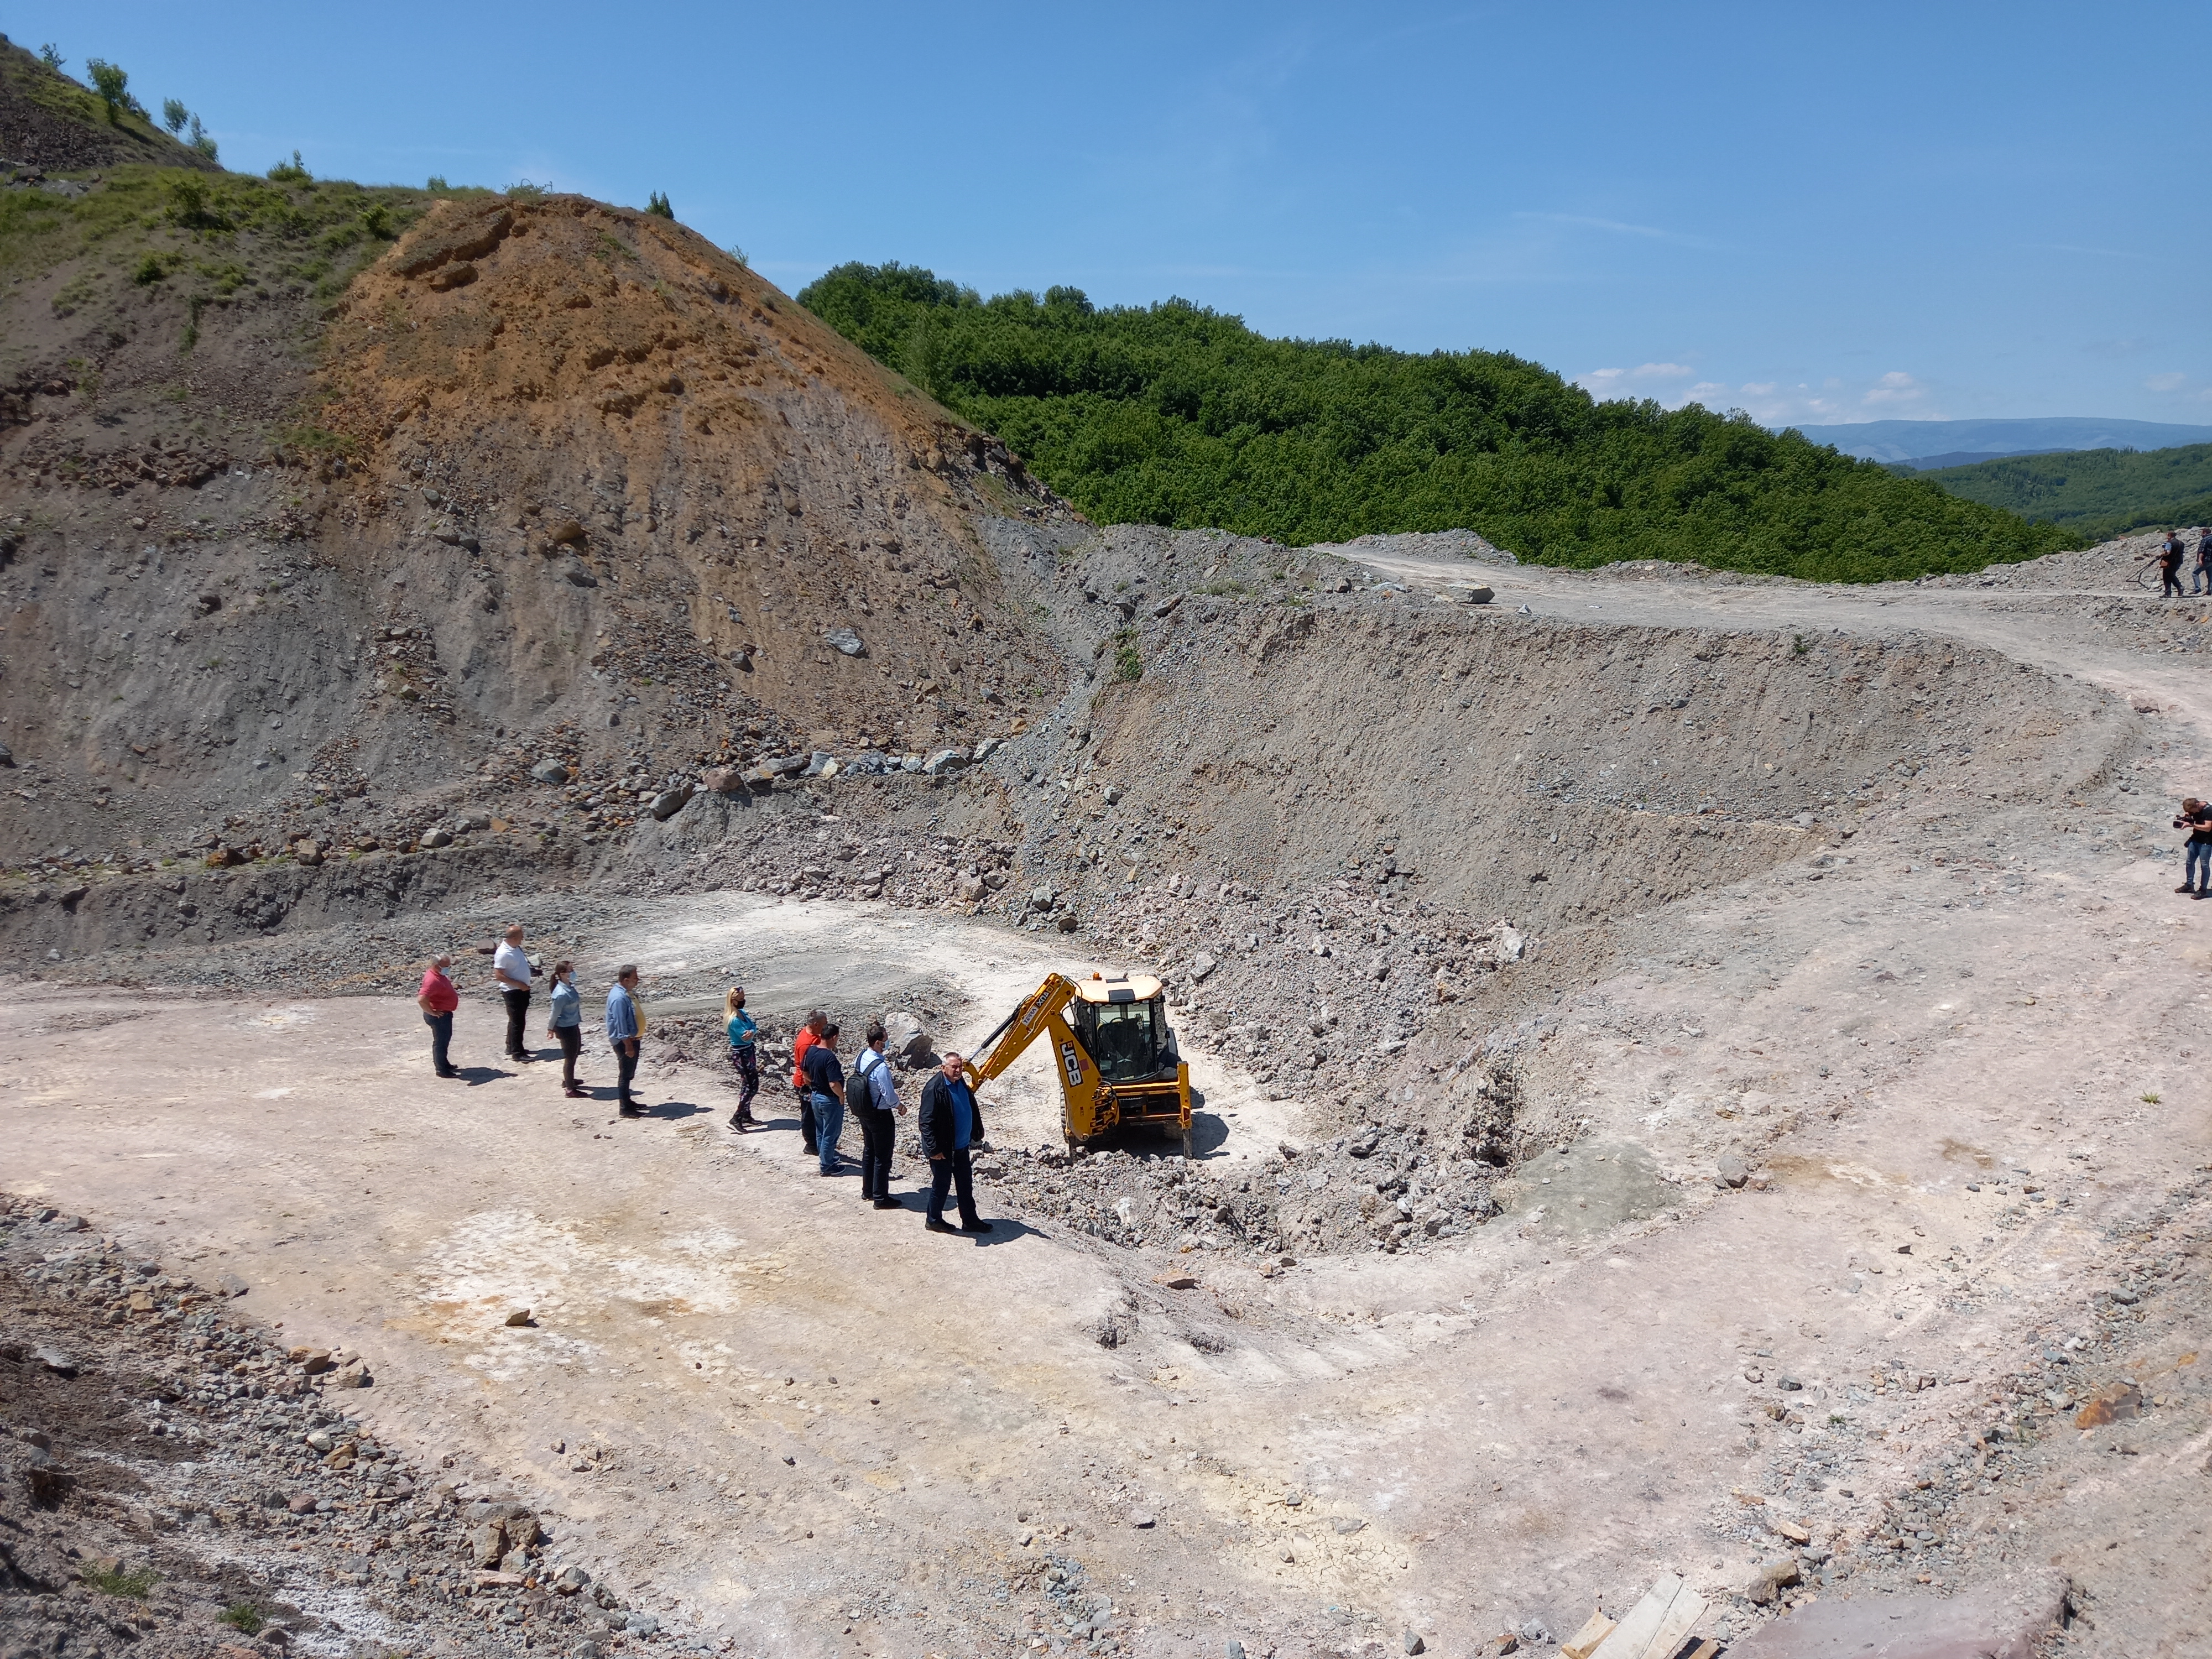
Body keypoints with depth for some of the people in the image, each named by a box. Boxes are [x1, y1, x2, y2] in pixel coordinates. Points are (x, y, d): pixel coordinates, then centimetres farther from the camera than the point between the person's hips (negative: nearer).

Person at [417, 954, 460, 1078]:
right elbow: (421, 999, -38)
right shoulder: (433, 980, -29)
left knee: (445, 1039, 23)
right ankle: (441, 1069, 14)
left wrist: (453, 993, 14)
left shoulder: (438, 975, 3)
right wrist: (432, 1012, -26)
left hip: (445, 1013, 10)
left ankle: (445, 1063, 38)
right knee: (441, 1041, 2)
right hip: (439, 1016, -10)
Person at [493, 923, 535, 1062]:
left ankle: (511, 1047, 30)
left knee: (518, 1020, 18)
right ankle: (517, 1053, 3)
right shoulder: (503, 953, -23)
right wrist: (519, 984, -22)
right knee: (517, 1022, -3)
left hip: (522, 990, 9)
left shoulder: (516, 948, 5)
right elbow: (499, 975, -24)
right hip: (513, 991, -9)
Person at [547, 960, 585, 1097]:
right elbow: (555, 1013, -18)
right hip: (565, 1028, -9)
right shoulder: (561, 994, -30)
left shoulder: (570, 986, -2)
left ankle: (568, 1080, 44)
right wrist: (551, 1029, -4)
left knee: (576, 1052, 26)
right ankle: (570, 1089, 16)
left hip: (573, 1025, 9)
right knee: (570, 1057, 3)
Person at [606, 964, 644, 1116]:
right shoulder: (619, 998, -26)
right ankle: (625, 1108, 9)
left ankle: (627, 1102, 32)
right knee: (625, 1074, 0)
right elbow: (620, 1025, -25)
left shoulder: (628, 992, 5)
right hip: (625, 1041, -10)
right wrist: (628, 1046, -22)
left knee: (630, 1073, 20)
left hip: (632, 1038, 10)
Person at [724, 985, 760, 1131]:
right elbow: (746, 1037, -25)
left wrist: (751, 1032, -19)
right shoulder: (734, 1020, -23)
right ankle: (736, 1119, -5)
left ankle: (746, 1116, 27)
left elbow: (754, 1028, 0)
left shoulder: (742, 1013, 6)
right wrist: (752, 1033, -8)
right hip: (741, 1054, -9)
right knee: (752, 1087, -8)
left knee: (749, 1085, 16)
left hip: (748, 1052, 9)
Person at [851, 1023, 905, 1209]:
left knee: (869, 1151, 23)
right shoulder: (881, 1068, -30)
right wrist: (900, 1107, -4)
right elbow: (889, 1095, -24)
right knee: (883, 1158, 5)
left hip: (863, 1113, 8)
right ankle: (881, 1198, 14)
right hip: (881, 1116, -8)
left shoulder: (861, 1057, -5)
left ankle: (867, 1191, 36)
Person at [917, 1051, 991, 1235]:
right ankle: (934, 1221, 26)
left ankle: (970, 1221, 27)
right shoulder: (935, 1088, -23)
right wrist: (934, 1149, -23)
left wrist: (975, 1133, 14)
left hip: (961, 1146, 8)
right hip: (943, 1150, -8)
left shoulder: (961, 1083, 2)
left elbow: (971, 1110, 16)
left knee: (966, 1185, 16)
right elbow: (927, 1122, -23)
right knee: (941, 1185, 8)